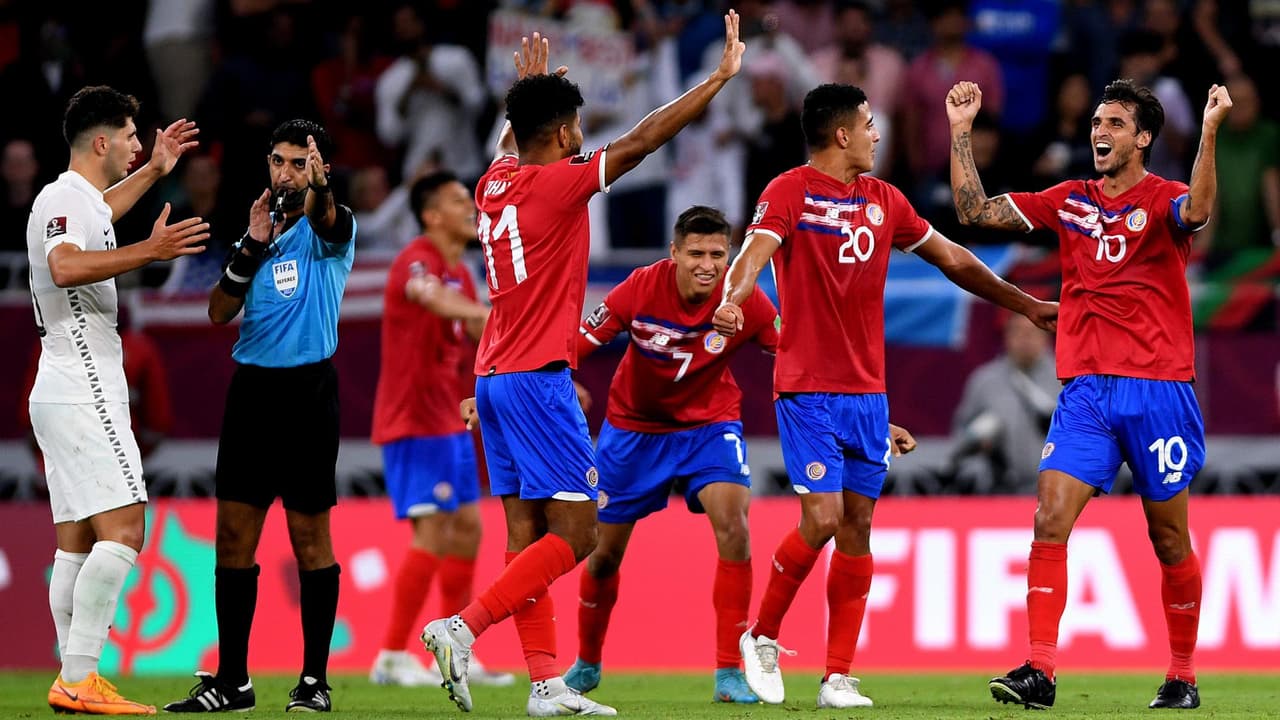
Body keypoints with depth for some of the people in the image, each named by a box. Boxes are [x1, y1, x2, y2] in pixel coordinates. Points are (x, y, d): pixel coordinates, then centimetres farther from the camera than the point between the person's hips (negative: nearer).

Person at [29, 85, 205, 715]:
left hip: (63, 396, 11)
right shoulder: (65, 198, -12)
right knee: (122, 528, -17)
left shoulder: (78, 199, 19)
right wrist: (150, 251, -34)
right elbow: (66, 266, -33)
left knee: (77, 541, 8)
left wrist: (154, 171, 48)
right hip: (82, 395, -11)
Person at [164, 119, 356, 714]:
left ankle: (314, 681, 5)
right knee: (234, 534, 4)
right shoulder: (259, 229, 15)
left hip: (307, 390, -6)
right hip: (251, 388, 6)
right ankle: (231, 681, 10)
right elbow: (220, 312, 8)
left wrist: (319, 185, -52)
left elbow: (326, 220, -29)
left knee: (309, 537, -1)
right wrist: (251, 246, -5)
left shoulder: (330, 227, -3)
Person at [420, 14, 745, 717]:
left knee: (527, 534, 6)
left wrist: (529, 89, 50)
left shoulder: (496, 182, 10)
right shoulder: (556, 184, -11)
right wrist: (721, 76, -8)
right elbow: (640, 140, -13)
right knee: (575, 533, -7)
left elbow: (511, 149, 36)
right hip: (538, 377, -9)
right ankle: (462, 626, -17)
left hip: (494, 379, 9)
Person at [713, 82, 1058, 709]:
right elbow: (754, 252, -23)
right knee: (822, 519, -14)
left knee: (857, 526, 3)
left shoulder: (883, 199, 13)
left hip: (867, 390, 6)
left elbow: (951, 258, 23)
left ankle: (838, 677, 7)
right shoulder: (790, 193, -6)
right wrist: (733, 300, -45)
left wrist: (1025, 304, 28)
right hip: (807, 390, -6)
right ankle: (762, 638, 8)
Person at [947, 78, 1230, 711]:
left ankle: (1182, 677, 18)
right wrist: (961, 130, 5)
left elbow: (1195, 210, -26)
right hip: (1085, 391, 3)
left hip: (1158, 390, -3)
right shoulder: (1070, 201, 12)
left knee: (1169, 540, 5)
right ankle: (1039, 671, -16)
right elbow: (975, 210, 11)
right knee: (1050, 521, -13)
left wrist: (1210, 133, -36)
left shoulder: (1161, 200, -1)